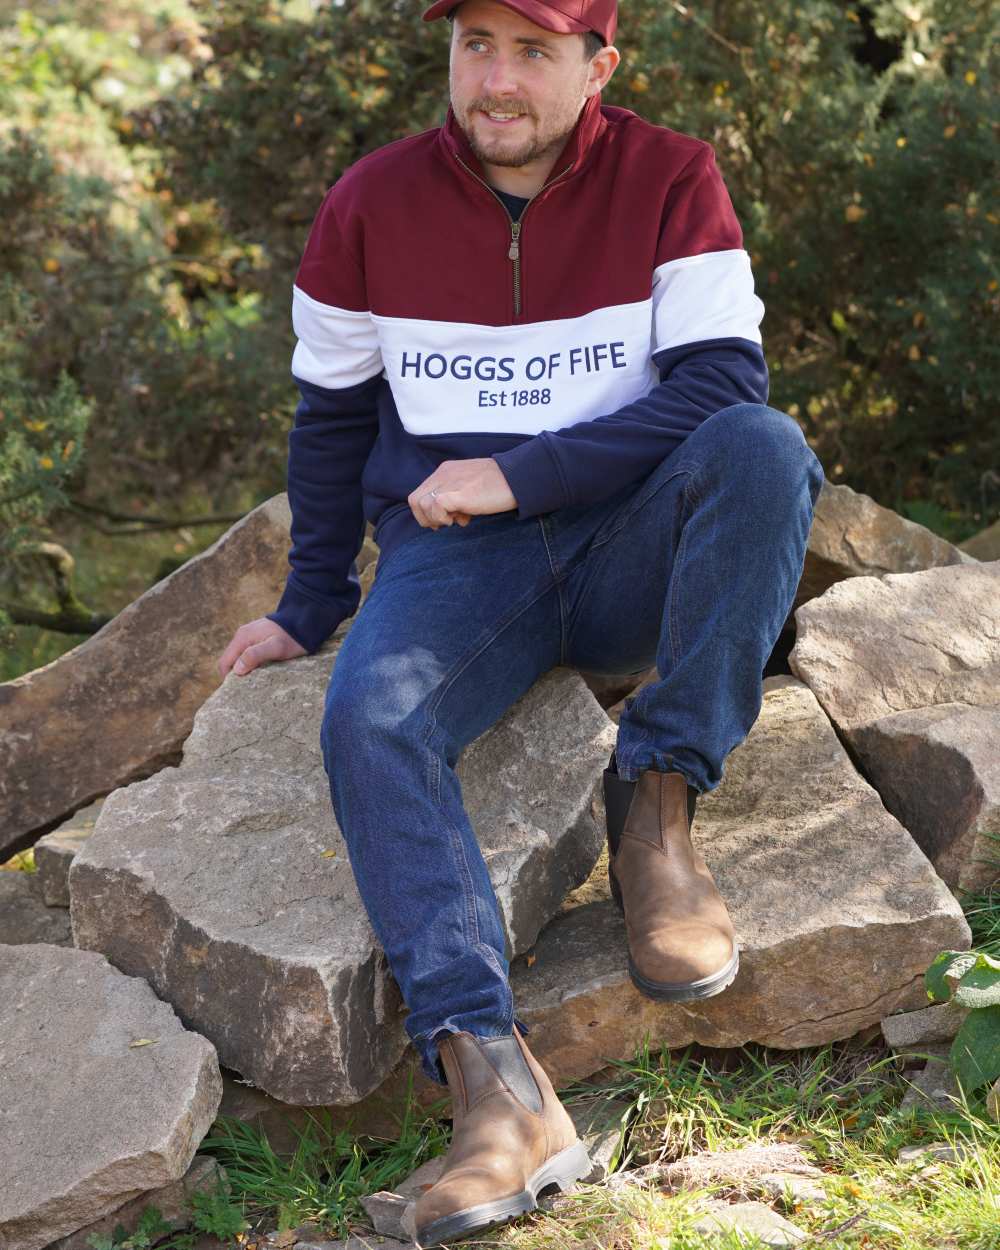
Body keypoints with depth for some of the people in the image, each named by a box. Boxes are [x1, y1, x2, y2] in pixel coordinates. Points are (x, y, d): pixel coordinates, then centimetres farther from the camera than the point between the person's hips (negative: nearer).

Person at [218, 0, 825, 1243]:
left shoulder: (672, 178, -4)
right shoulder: (373, 203, 1)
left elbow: (722, 384, -14)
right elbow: (331, 417, 12)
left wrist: (518, 473, -19)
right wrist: (310, 608, 13)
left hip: (630, 546, 0)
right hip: (453, 558, 1)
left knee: (763, 446, -31)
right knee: (368, 714, -30)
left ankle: (656, 804, -23)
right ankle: (491, 1074, -43)